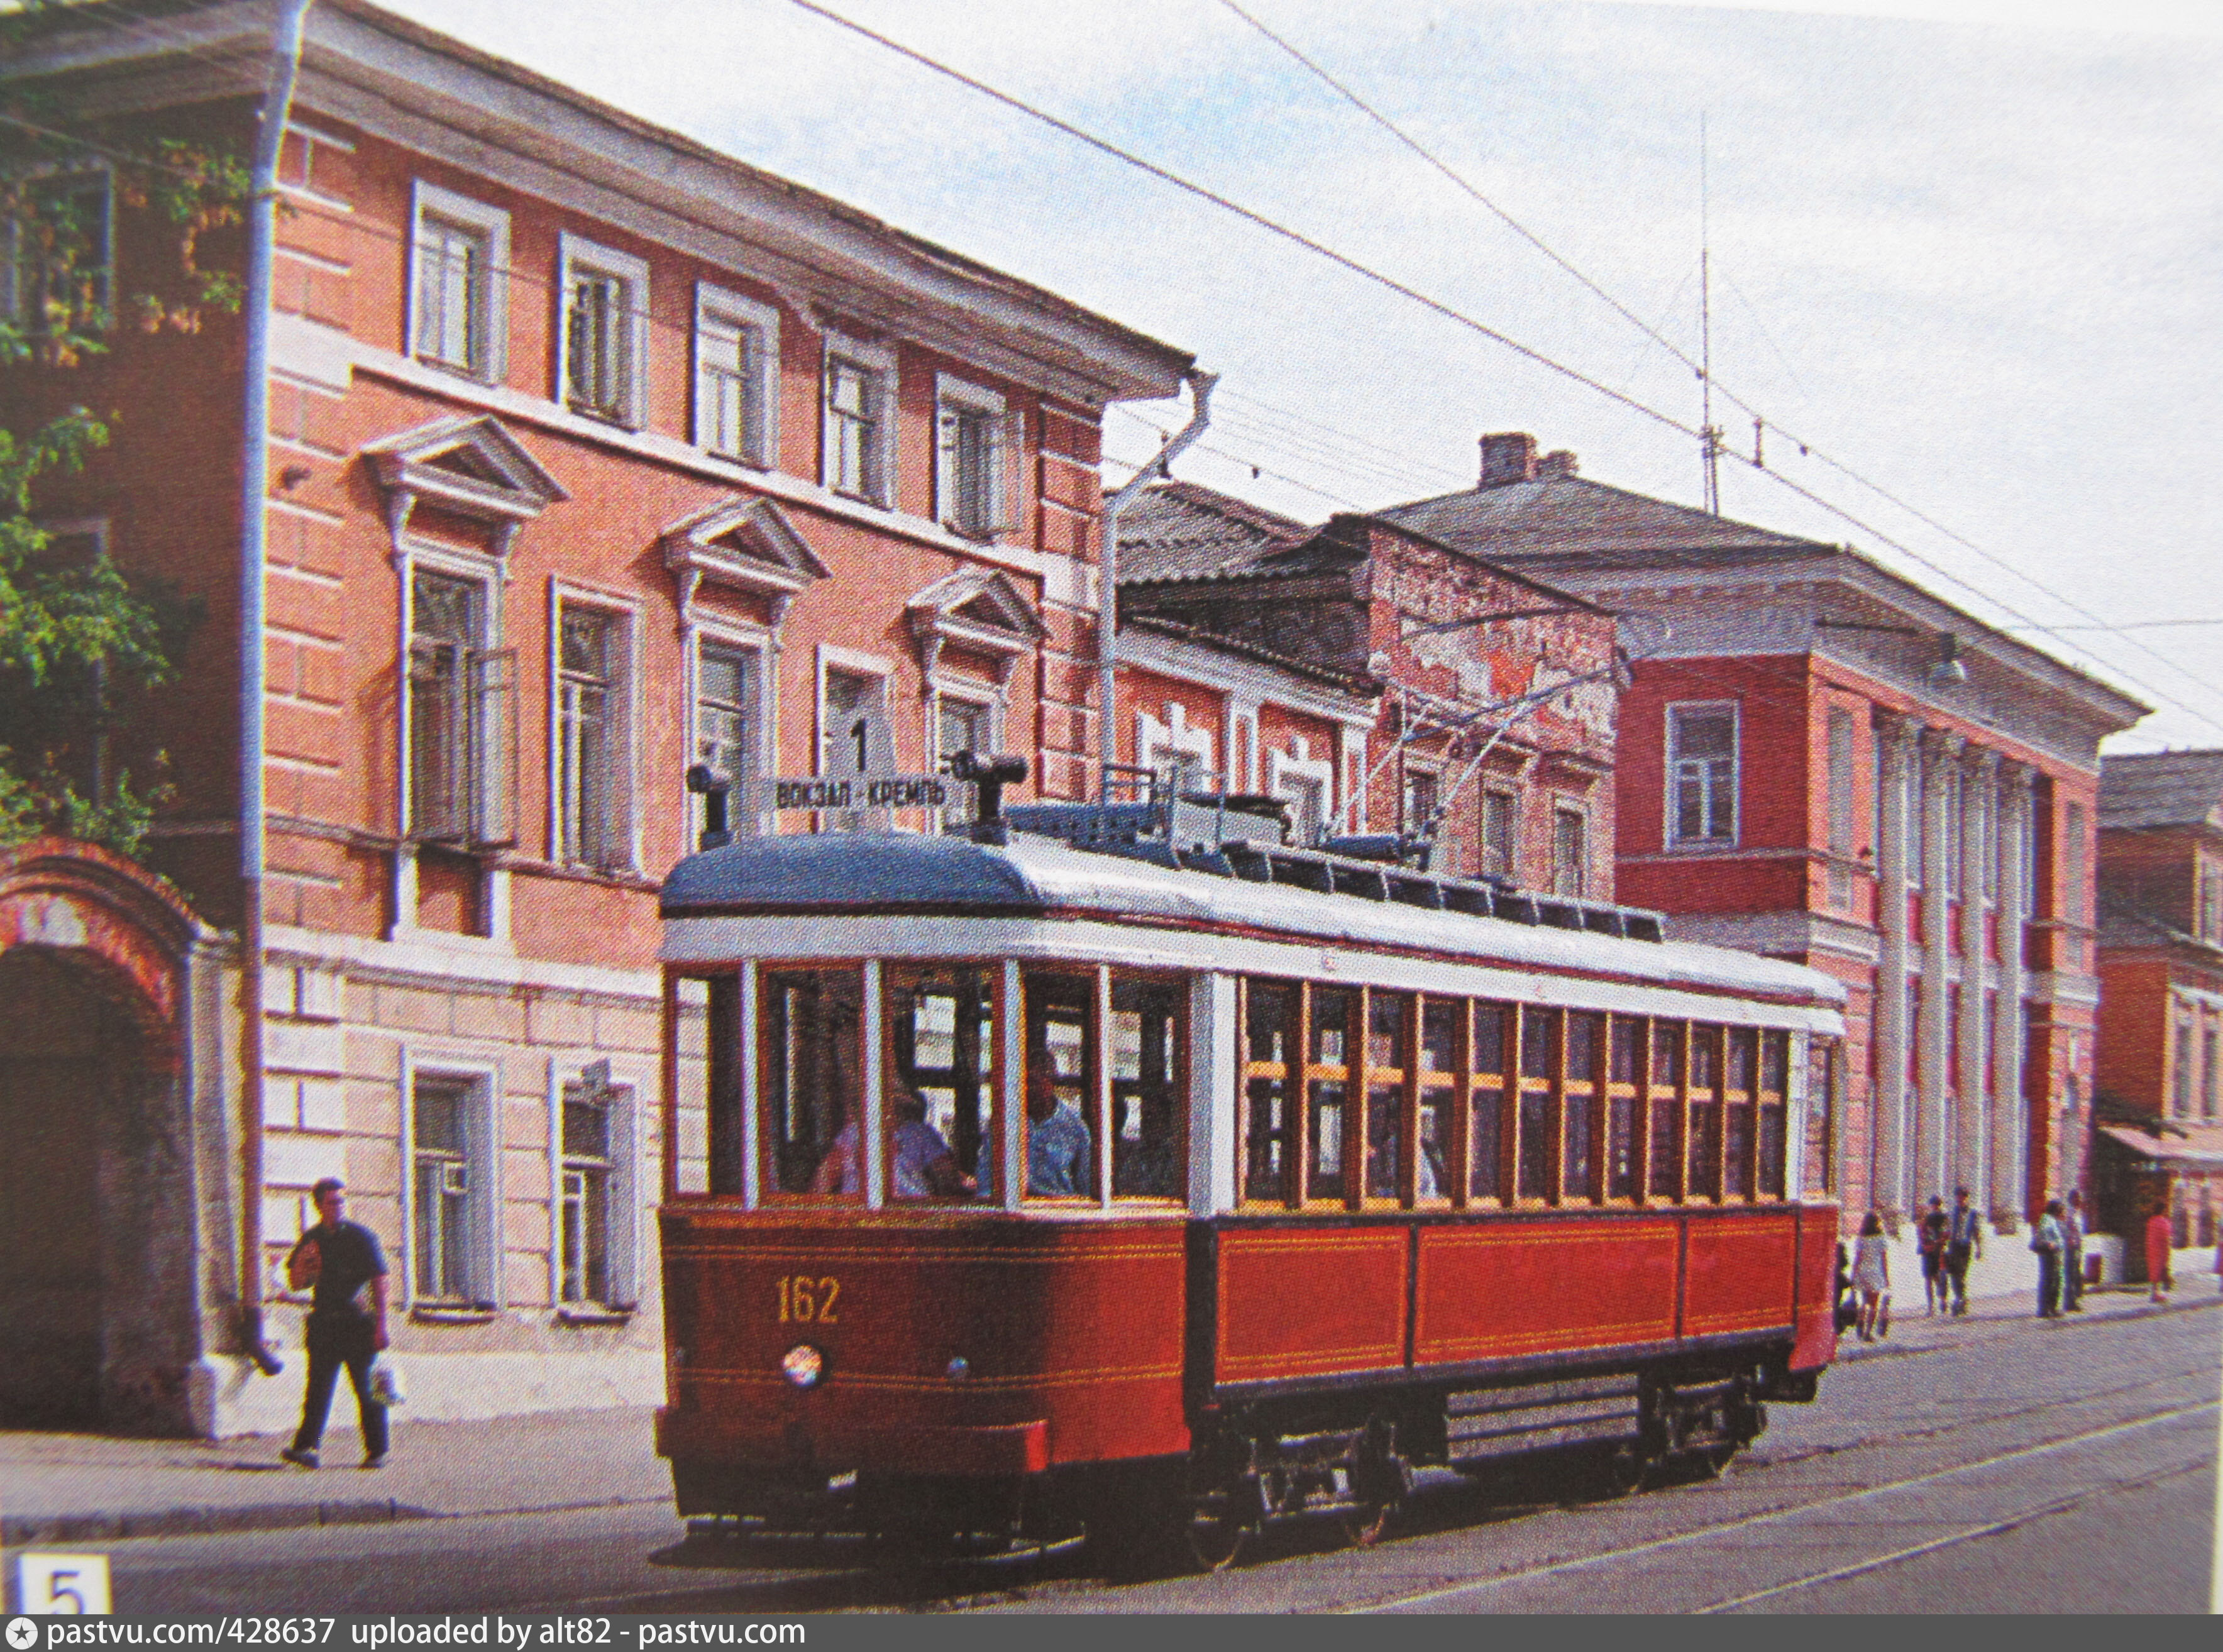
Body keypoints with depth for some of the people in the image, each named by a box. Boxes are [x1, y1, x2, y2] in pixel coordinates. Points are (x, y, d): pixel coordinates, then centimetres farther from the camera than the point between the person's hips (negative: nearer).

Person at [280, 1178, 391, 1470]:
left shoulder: (361, 1237, -1)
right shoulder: (312, 1240, 11)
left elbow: (379, 1281, -3)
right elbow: (295, 1283, 15)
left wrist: (380, 1324, -9)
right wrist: (301, 1262, -8)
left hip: (359, 1323, -3)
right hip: (324, 1322, 3)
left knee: (368, 1389, 0)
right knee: (318, 1387, -4)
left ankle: (376, 1451, 7)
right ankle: (307, 1447, -10)